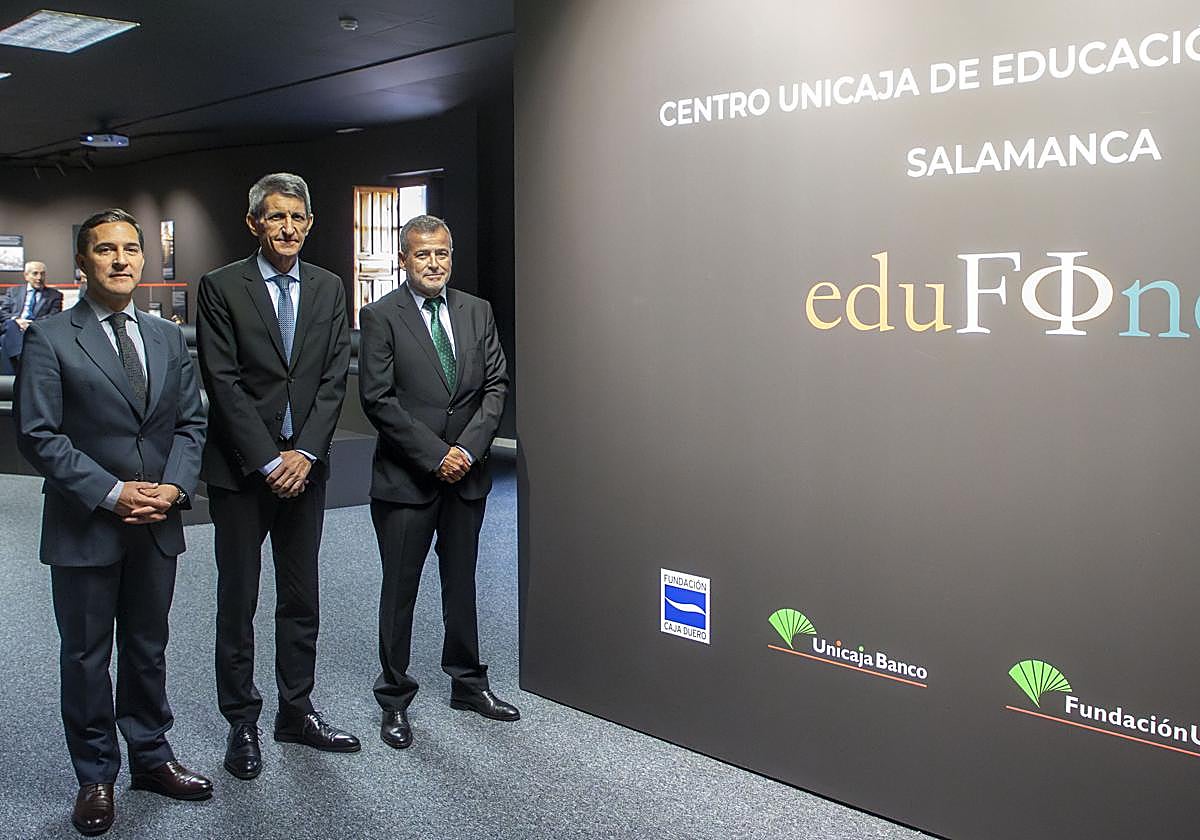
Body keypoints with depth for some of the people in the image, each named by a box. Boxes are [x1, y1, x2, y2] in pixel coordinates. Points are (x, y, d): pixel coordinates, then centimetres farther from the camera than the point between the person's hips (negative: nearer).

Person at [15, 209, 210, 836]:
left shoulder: (168, 338, 8)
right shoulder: (50, 340, -7)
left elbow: (190, 422, 8)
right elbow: (37, 435, -12)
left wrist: (175, 485, -8)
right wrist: (111, 493, -18)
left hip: (157, 525, 4)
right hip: (85, 527, -4)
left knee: (148, 649, 17)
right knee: (86, 656, 9)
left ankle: (151, 758, 33)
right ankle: (95, 778, 24)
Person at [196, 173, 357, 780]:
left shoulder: (329, 288, 7)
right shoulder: (221, 287, -4)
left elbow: (334, 377, 2)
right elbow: (223, 382, -10)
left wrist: (305, 452, -9)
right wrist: (268, 461, -14)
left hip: (304, 465, 4)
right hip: (240, 468, -3)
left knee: (302, 598, 11)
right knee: (238, 601, 7)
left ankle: (297, 710, 25)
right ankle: (241, 721, 20)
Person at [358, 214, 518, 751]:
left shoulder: (477, 312, 7)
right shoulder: (380, 317, -6)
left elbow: (496, 385, 3)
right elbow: (378, 399, -12)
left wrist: (468, 448, -10)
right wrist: (435, 456, -16)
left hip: (466, 473, 4)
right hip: (405, 479, -4)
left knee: (462, 584, 16)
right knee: (400, 588, 6)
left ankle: (467, 683, 30)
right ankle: (395, 699, 20)